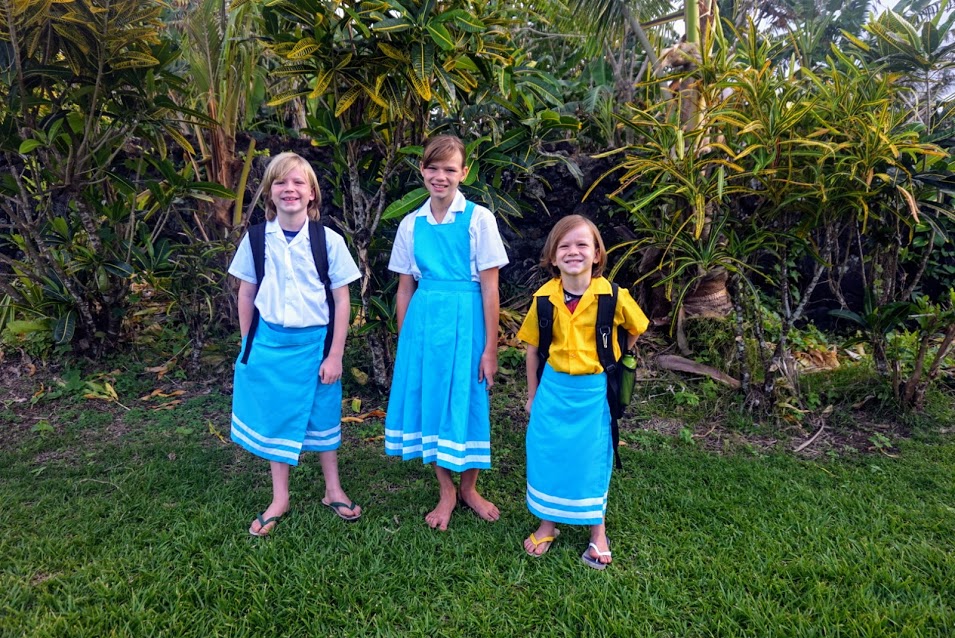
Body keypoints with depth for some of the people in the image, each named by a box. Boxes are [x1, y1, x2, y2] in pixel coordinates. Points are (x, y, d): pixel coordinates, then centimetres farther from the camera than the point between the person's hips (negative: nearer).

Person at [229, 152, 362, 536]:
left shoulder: (329, 241, -8)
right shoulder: (256, 240, -2)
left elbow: (341, 300, -5)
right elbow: (246, 294, 7)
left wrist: (335, 355, -6)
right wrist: (247, 346, 7)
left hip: (315, 342, -2)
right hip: (269, 342, 2)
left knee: (322, 417, 12)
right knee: (275, 418, 12)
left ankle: (333, 490, 32)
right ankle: (279, 499, 29)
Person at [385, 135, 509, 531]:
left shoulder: (478, 219, -5)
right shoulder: (411, 224, 6)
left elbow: (489, 288, -6)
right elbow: (405, 288, 9)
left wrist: (490, 349, -8)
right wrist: (404, 341, 8)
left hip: (464, 321, -3)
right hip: (423, 321, 3)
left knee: (467, 402, 6)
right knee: (430, 400, 9)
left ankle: (468, 488, 29)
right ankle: (446, 493, 27)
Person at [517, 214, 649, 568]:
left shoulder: (613, 296, -13)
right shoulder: (544, 297, -7)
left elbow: (634, 331, 7)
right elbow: (532, 348, 3)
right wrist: (532, 394, 8)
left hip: (594, 391, -2)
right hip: (553, 389, 2)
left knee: (593, 459, 9)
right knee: (546, 455, 10)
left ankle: (598, 532, 29)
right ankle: (548, 524, 31)